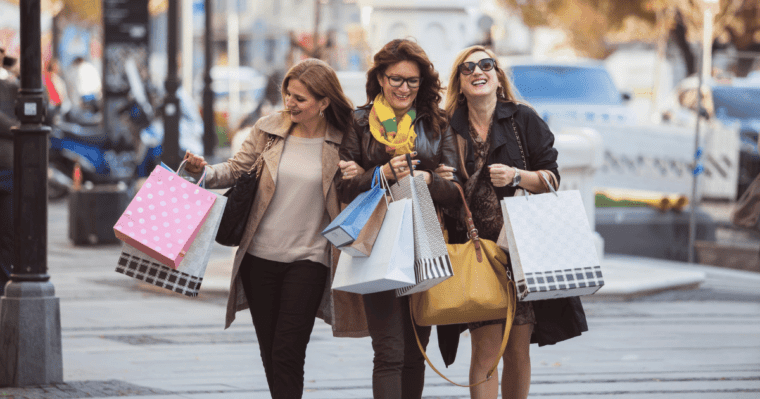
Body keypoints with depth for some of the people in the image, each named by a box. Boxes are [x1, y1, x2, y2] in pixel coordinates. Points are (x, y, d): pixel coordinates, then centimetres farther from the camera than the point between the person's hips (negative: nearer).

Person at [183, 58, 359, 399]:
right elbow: (237, 170, 5)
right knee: (270, 353, 10)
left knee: (288, 354, -11)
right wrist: (205, 172, -14)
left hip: (308, 259, -3)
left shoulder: (342, 142, -4)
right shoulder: (269, 129, 1)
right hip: (260, 256, 3)